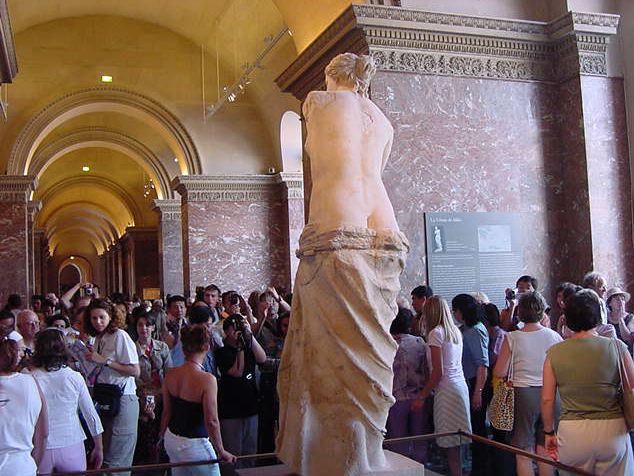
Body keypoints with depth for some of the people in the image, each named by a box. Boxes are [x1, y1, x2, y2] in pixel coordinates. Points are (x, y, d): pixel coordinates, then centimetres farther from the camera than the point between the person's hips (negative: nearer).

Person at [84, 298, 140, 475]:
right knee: (104, 453, 13)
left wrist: (105, 361, -20)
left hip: (123, 400, -8)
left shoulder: (120, 336, -12)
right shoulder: (98, 338, 12)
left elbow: (135, 371, -18)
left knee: (115, 460, -4)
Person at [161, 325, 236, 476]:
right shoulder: (207, 379, -21)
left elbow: (167, 411, 7)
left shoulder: (170, 375, -3)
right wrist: (222, 452, -12)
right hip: (195, 445, -6)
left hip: (171, 439, 7)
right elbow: (212, 421, -22)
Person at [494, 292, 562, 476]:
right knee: (546, 452, 14)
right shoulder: (553, 336, -3)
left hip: (523, 393, -2)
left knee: (524, 453, 7)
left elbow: (499, 372, -8)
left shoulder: (512, 338, -8)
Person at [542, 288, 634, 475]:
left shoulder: (555, 352, -4)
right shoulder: (617, 347, -5)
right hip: (613, 431, 0)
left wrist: (549, 432, 11)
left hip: (571, 432, 0)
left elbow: (547, 399, -2)